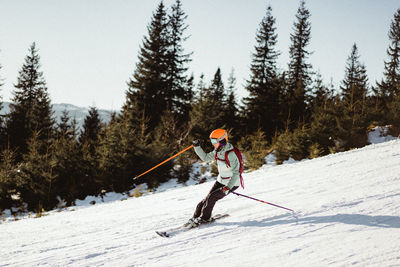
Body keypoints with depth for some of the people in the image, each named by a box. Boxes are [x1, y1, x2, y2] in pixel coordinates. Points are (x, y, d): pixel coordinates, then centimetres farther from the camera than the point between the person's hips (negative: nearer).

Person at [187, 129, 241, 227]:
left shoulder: (231, 154, -26)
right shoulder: (218, 151, -1)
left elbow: (236, 173, -28)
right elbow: (205, 158, 12)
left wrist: (228, 188, -36)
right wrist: (197, 147, -1)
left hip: (232, 183, -7)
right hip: (221, 181, 7)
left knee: (212, 197, -15)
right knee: (207, 199, 0)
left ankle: (204, 217, 1)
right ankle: (196, 216, 10)